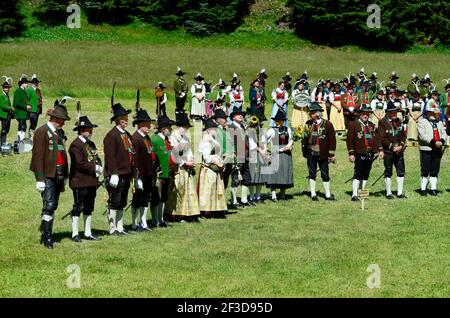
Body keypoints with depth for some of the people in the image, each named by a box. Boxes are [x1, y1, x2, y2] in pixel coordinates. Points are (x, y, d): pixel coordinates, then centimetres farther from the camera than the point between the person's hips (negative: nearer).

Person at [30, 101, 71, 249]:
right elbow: (38, 156, -13)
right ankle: (47, 238, -10)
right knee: (49, 206, -12)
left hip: (59, 174, 8)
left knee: (53, 207, 11)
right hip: (48, 175, -8)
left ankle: (44, 233, 20)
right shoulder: (42, 132, -9)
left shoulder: (59, 132, 16)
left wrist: (65, 175, 19)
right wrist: (40, 179, -17)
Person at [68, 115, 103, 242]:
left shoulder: (91, 144, 16)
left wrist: (99, 168, -3)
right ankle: (75, 234, 2)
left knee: (89, 208, 12)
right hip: (80, 182, -9)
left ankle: (87, 233, 19)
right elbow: (80, 164, -20)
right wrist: (94, 168, -16)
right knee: (78, 207, -4)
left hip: (92, 181, 9)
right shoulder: (76, 145, -13)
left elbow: (97, 158, 18)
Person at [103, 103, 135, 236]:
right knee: (114, 203, -4)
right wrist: (114, 174, -21)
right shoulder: (111, 135, -12)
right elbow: (110, 156, -17)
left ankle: (120, 228, 17)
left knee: (121, 203, 12)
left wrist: (132, 173, 18)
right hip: (116, 175, -9)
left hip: (126, 175, 9)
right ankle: (113, 229, 0)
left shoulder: (127, 135, 16)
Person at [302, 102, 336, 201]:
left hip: (323, 154, -3)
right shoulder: (308, 124, 6)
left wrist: (332, 154, -8)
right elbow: (305, 138, 13)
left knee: (325, 174, 4)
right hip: (311, 153, 3)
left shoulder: (327, 124, -6)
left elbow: (332, 140, -6)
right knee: (312, 174, 6)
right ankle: (313, 194, 14)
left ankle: (327, 194, 13)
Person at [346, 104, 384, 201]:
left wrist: (380, 150, 5)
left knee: (366, 174, 9)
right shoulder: (353, 125, -2)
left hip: (370, 153, 6)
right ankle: (354, 194, -10)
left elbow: (376, 138, 16)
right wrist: (351, 153, -10)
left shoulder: (372, 126, 16)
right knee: (358, 174, -9)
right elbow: (350, 140, -5)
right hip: (359, 153, -6)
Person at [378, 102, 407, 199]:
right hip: (388, 152, -5)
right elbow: (382, 138, -11)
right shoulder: (382, 122, -6)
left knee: (401, 172, 3)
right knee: (388, 173, 2)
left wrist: (401, 146, -4)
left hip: (399, 151, 5)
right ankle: (388, 193, 9)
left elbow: (403, 135, 13)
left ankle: (400, 192, 10)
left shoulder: (398, 121, 12)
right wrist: (392, 147, -14)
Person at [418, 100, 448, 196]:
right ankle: (423, 189, 4)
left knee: (435, 170, 7)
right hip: (426, 149, -5)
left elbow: (444, 134, 11)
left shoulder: (439, 122, 18)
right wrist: (434, 143, -19)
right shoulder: (422, 121, -1)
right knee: (425, 170, -2)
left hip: (438, 150, 5)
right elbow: (423, 135, -13)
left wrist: (441, 141, -12)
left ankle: (433, 189, 12)